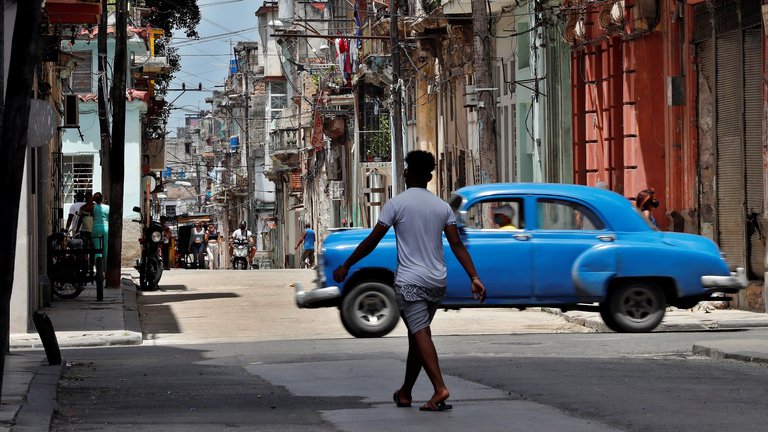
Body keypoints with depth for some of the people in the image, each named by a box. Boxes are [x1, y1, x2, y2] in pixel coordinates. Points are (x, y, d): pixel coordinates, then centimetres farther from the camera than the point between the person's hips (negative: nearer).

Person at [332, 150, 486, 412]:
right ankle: (405, 393, 23)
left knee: (420, 334, -10)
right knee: (417, 334, 15)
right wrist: (474, 278, -2)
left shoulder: (396, 204, -5)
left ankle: (440, 388, -27)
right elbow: (457, 245, 0)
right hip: (437, 282, 5)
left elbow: (372, 241, -4)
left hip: (409, 282, -5)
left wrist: (346, 266, 5)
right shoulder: (442, 206, 7)